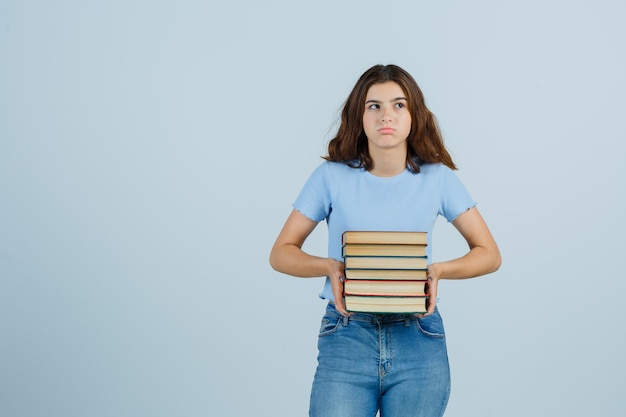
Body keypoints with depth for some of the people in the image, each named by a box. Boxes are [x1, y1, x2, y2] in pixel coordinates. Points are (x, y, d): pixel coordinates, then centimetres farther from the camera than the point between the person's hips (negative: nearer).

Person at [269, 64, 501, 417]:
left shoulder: (437, 177, 1)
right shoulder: (332, 176, -2)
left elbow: (489, 254, 6)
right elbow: (281, 253, 4)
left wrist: (439, 270, -12)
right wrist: (328, 266, -15)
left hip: (419, 341, 1)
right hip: (346, 337, -1)